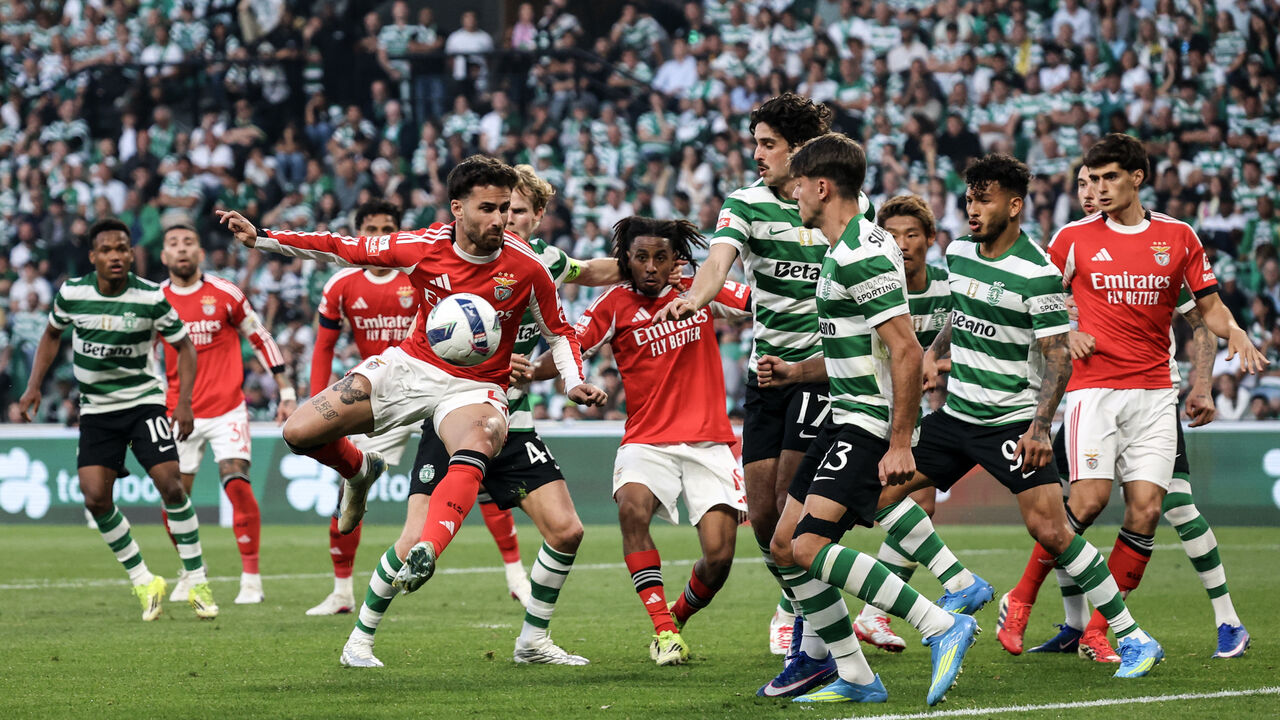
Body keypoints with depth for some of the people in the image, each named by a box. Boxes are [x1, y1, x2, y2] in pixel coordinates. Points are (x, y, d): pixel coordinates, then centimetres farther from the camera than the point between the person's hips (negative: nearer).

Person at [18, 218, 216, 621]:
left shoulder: (152, 298, -12)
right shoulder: (72, 294, -6)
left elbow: (183, 346, -1)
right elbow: (52, 334, 13)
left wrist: (184, 401, -11)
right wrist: (34, 386, 6)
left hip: (144, 400, -2)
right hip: (96, 408, 2)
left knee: (170, 483, -15)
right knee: (95, 497, -11)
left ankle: (197, 583, -3)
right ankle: (142, 581, 6)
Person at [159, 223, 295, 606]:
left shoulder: (225, 294, -3)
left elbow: (261, 340, 6)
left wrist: (286, 391, 3)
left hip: (226, 409, -3)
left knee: (237, 485, -17)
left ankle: (251, 577, -7)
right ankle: (190, 571, 25)